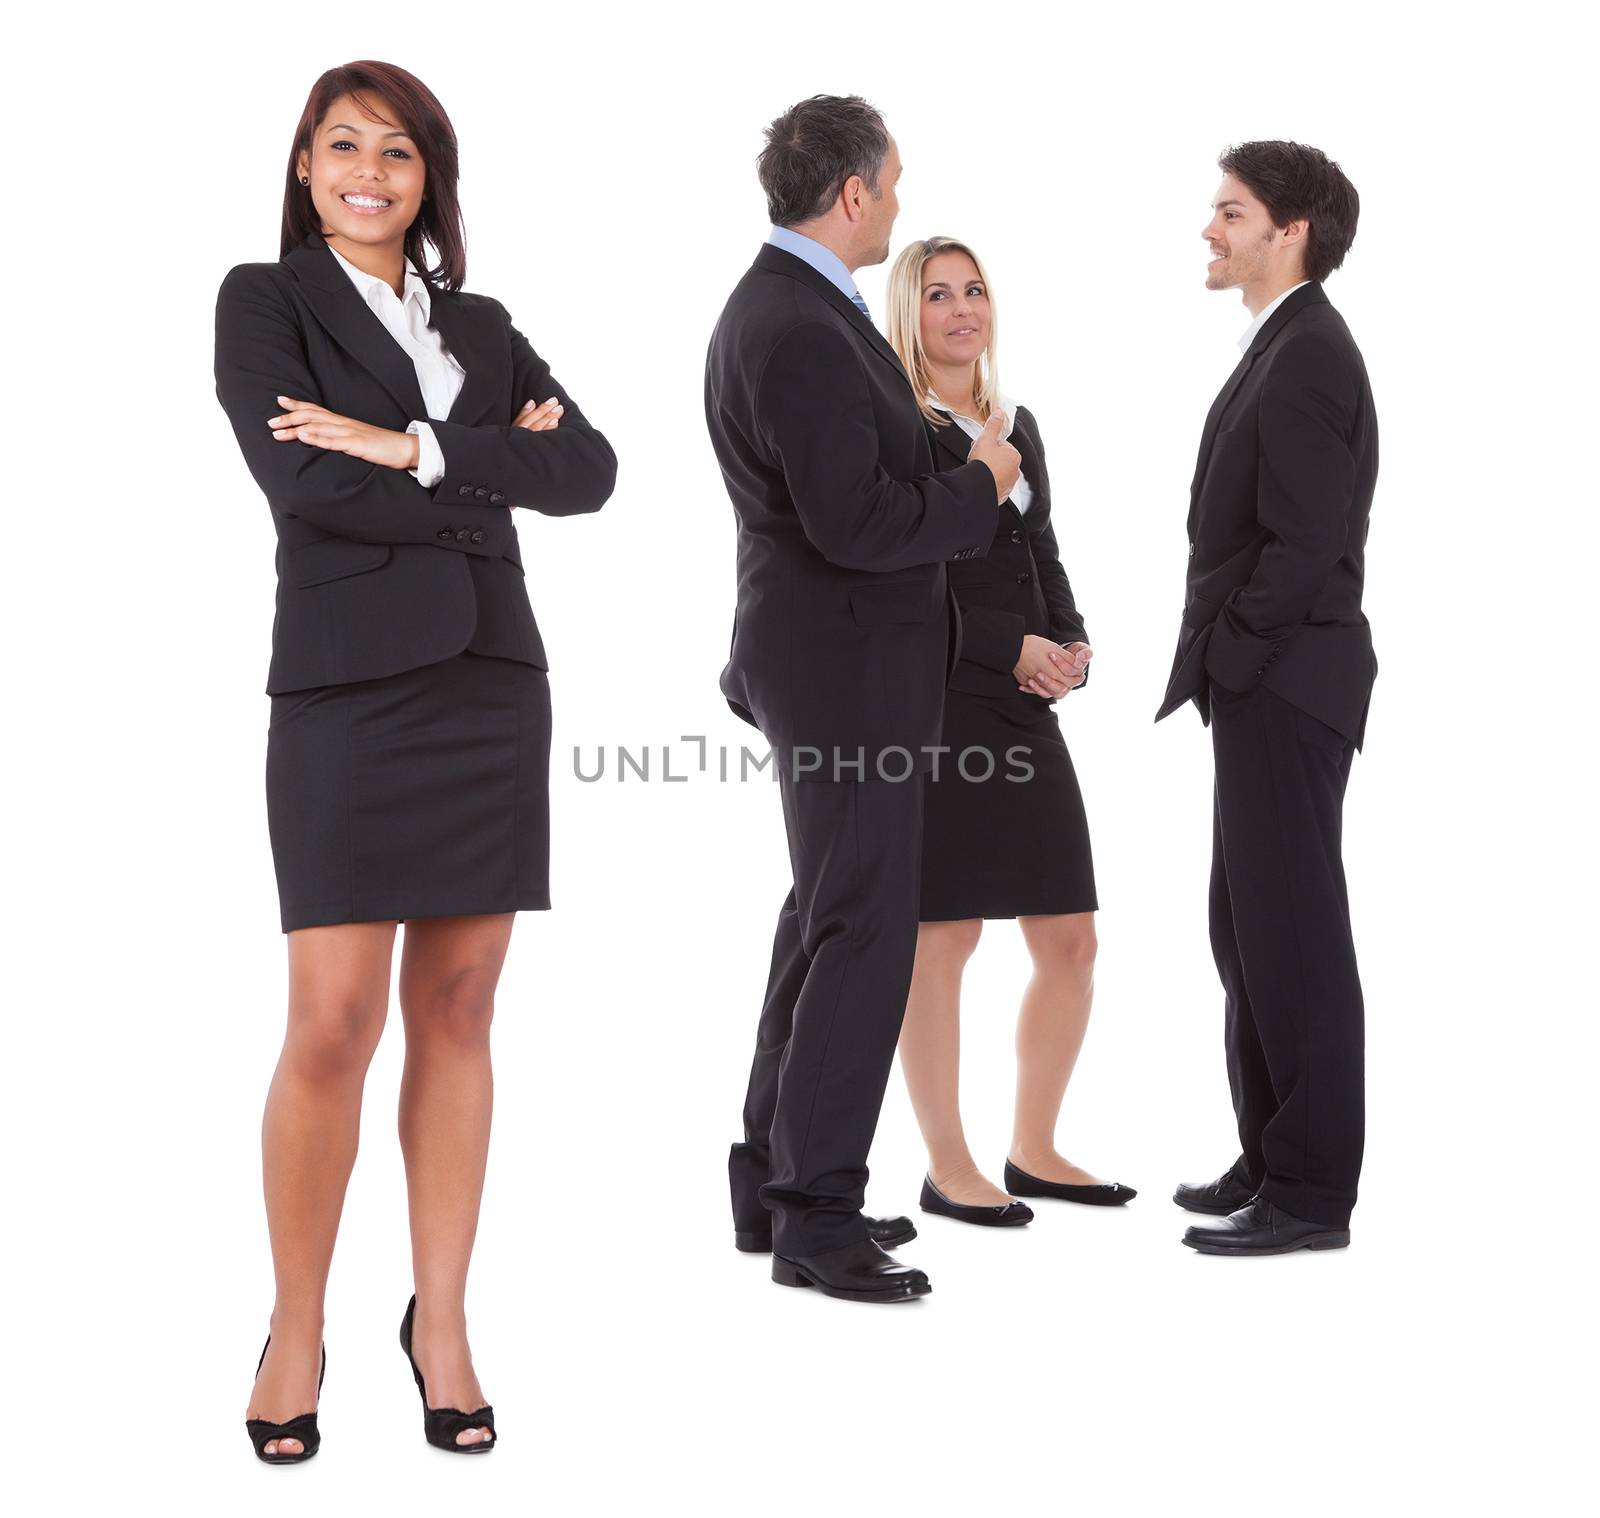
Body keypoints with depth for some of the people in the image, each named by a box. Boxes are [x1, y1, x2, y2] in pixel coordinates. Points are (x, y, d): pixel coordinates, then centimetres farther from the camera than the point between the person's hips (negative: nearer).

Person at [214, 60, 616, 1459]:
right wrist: (493, 469, -4)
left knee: (458, 1014, 6)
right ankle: (297, 1332, 10)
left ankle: (441, 1320, 15)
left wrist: (422, 450, -11)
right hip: (348, 686, -4)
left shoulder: (484, 328, 16)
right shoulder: (265, 300, 6)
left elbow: (589, 471, 0)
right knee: (334, 1026, -6)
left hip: (489, 685, 4)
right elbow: (305, 482, -11)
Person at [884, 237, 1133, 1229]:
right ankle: (948, 1169, 10)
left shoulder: (1019, 426, 17)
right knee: (944, 939, -2)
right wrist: (1014, 646, -15)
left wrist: (1072, 646, 1)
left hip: (1024, 706, 7)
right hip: (936, 701, -7)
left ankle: (1034, 1151, 21)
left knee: (1071, 940, 7)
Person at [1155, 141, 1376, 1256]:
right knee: (1251, 928, 15)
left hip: (1285, 686, -10)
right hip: (1264, 689, 10)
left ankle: (1311, 1193, 5)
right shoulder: (1288, 349, 17)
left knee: (1292, 933, -4)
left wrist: (1226, 660, -13)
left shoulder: (1308, 357, -15)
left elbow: (1304, 546, -21)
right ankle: (1274, 1158, 25)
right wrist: (1220, 669, 13)